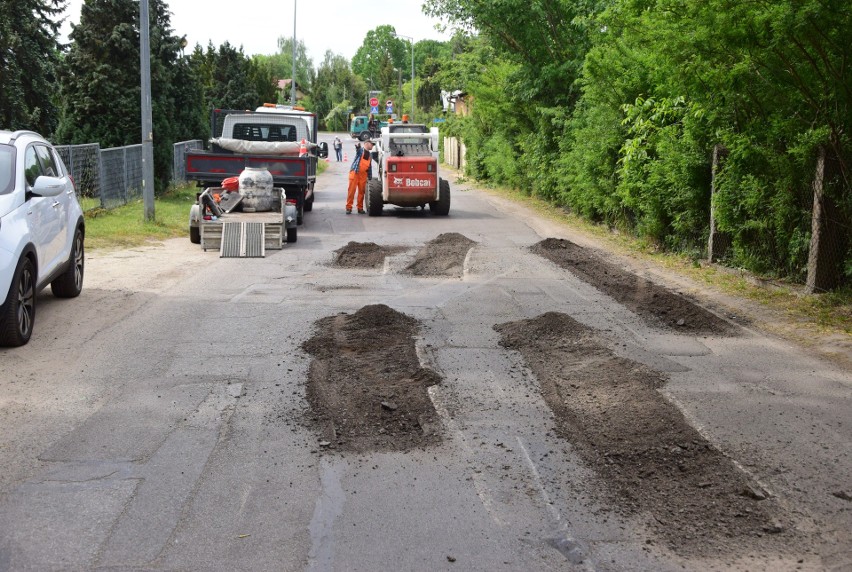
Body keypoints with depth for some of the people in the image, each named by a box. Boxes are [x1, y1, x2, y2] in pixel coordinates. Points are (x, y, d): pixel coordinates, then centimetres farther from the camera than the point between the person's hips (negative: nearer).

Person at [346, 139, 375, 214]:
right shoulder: (360, 150, -1)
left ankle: (360, 208, 12)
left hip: (363, 174, 6)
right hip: (355, 172, -6)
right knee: (351, 190, -6)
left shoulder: (370, 154, 17)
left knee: (362, 191, 5)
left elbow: (370, 166, 21)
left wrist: (370, 177, 16)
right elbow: (357, 151, -26)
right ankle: (349, 207, -4)